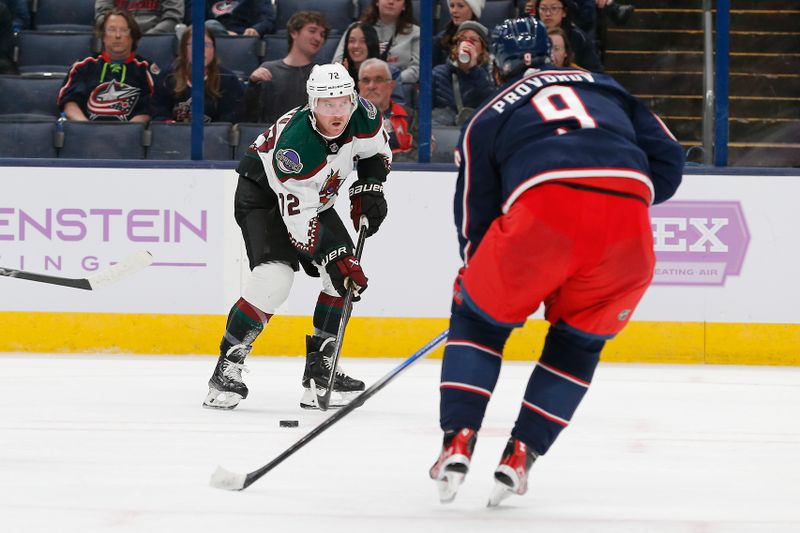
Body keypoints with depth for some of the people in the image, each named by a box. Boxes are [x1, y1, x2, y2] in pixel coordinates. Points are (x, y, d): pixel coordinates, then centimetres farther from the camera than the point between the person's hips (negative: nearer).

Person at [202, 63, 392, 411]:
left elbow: (377, 152, 5)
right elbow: (299, 218, -34)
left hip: (317, 196, 7)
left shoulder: (363, 115, -20)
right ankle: (227, 367, -19)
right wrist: (334, 258, -38)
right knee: (275, 275, -26)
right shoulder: (294, 144, -38)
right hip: (263, 194, -7)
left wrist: (368, 188, -10)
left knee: (349, 272, -5)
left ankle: (320, 368, 3)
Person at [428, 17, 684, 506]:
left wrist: (471, 280, 41)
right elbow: (667, 160, 24)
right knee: (579, 340, 25)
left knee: (479, 317, 23)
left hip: (544, 210, -2)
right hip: (627, 223, 2)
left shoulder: (487, 118, 27)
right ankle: (521, 455, 17)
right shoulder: (605, 87, 33)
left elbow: (476, 220, 26)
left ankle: (458, 442, 9)